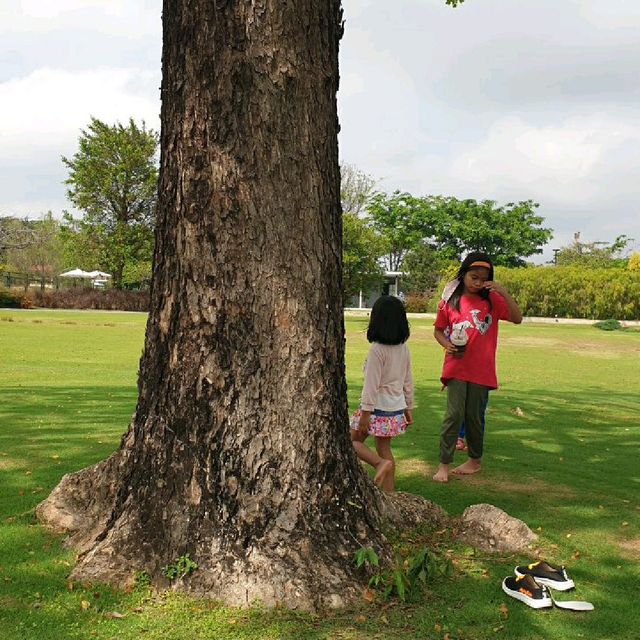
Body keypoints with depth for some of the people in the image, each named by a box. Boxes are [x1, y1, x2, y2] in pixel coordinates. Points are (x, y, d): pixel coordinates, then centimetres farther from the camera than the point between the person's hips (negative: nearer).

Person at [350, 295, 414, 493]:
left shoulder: (377, 349, -18)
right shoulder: (404, 348, 3)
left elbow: (372, 384, -18)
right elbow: (408, 381, 11)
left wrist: (365, 412, -14)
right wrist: (409, 408, 20)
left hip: (378, 408, -7)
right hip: (396, 409, 7)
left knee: (353, 441, 8)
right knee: (384, 449, 15)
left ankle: (381, 463, -13)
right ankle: (389, 493, 18)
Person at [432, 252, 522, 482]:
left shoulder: (492, 300, 2)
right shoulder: (450, 301, 1)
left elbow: (517, 318, -8)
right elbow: (438, 330, 10)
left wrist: (503, 292, -17)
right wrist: (447, 344, -10)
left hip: (482, 370, 1)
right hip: (456, 367, -1)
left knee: (474, 417, 11)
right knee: (454, 414, -8)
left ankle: (475, 459, 29)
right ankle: (444, 465, -1)